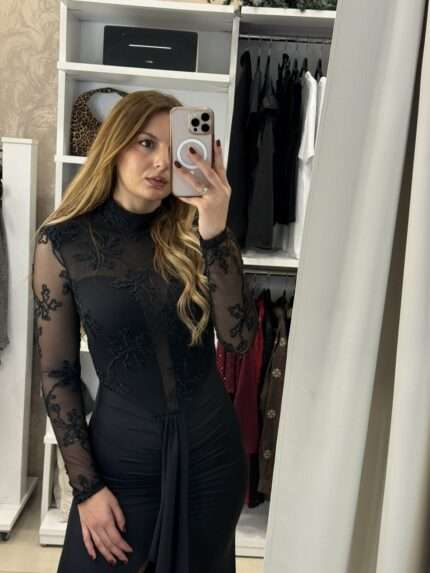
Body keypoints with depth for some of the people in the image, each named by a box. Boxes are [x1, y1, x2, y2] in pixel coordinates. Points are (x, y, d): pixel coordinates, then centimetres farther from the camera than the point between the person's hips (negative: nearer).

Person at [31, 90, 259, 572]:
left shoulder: (192, 230, -4)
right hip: (123, 456, -2)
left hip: (212, 450, 3)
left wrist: (214, 230, -24)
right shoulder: (62, 240, -9)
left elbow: (239, 337, -15)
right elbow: (57, 374, -6)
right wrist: (86, 486, -7)